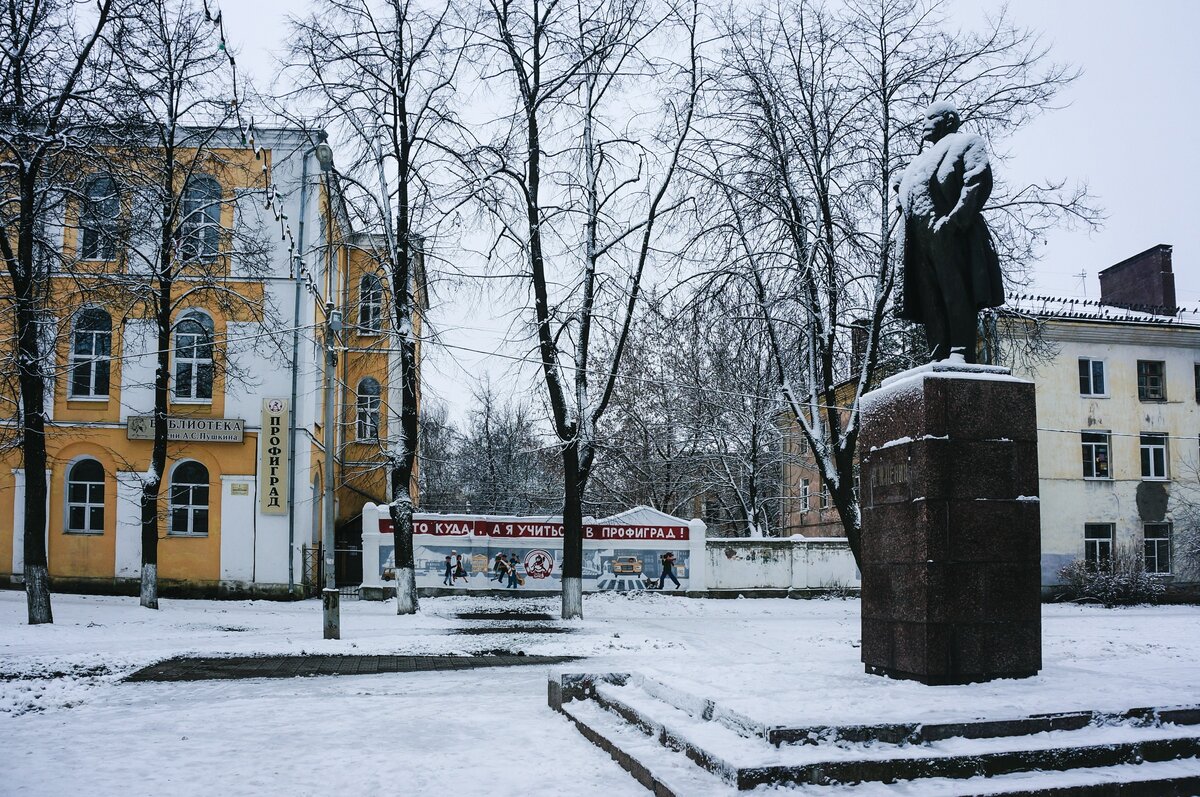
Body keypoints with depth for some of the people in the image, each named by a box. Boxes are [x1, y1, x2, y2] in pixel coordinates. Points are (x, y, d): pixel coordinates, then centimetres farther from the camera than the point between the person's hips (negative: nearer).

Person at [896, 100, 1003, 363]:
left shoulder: (967, 143, 11)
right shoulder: (923, 159, 35)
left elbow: (978, 180, -6)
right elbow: (906, 196, 34)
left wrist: (955, 218, -18)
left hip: (950, 233, -7)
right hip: (920, 238, 7)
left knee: (956, 294, -13)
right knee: (931, 301, -1)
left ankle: (961, 352, -17)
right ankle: (939, 357, -3)